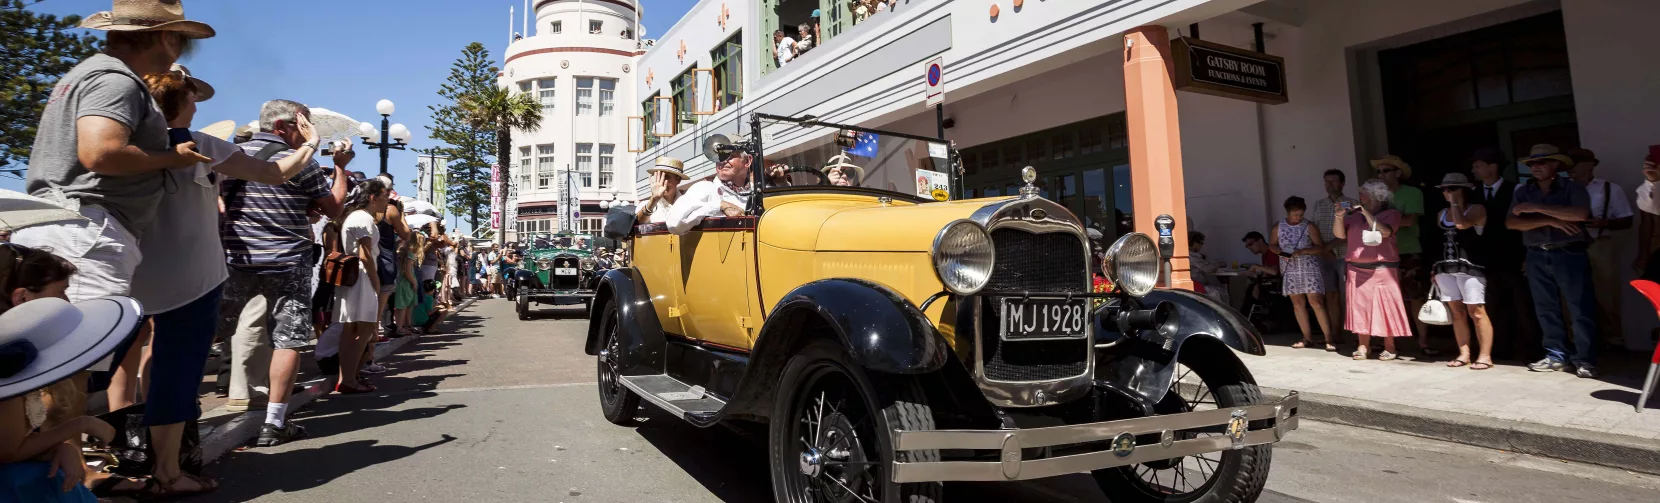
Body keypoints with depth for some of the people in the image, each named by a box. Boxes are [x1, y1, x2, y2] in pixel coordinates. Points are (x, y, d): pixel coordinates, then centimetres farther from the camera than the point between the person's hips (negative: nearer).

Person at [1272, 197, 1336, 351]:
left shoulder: (1309, 227, -5)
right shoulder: (1278, 227, 3)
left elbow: (1321, 247, -5)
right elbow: (1272, 245, 14)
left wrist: (1303, 251, -21)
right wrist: (1281, 252, -7)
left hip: (1310, 269, -3)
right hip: (1290, 271, 3)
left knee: (1316, 303, -10)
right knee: (1298, 304, 7)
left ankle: (1329, 338, -6)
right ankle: (1308, 337, 16)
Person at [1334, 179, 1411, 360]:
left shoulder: (1391, 213, 2)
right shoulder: (1355, 214, 11)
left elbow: (1384, 232, -15)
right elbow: (1340, 234, 3)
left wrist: (1367, 213, -18)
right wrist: (1339, 217, -12)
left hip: (1382, 269, -3)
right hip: (1357, 269, 3)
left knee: (1385, 307, -2)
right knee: (1360, 307, 3)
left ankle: (1389, 347, 7)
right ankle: (1363, 346, 7)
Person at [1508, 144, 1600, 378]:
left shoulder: (1572, 187, 1)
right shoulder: (1523, 192, 10)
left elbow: (1581, 214, -18)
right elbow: (1511, 222, -2)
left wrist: (1537, 208, -15)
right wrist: (1550, 221, -12)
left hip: (1570, 254, -3)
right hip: (1537, 257, 3)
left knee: (1581, 308, -4)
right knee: (1546, 309, 6)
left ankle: (1584, 359, 2)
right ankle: (1556, 356, 13)